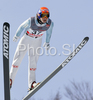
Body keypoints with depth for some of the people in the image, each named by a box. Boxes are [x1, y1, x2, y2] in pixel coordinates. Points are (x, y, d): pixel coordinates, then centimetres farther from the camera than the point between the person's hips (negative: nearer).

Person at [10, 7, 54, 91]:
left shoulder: (50, 23, -25)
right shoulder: (31, 21, -33)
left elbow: (49, 32, -2)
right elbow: (22, 27, -12)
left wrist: (47, 42, 11)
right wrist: (17, 36, 4)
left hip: (37, 41, 2)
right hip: (26, 38, -2)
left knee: (33, 60, -5)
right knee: (18, 57, 0)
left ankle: (31, 83, -12)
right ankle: (11, 79, 11)